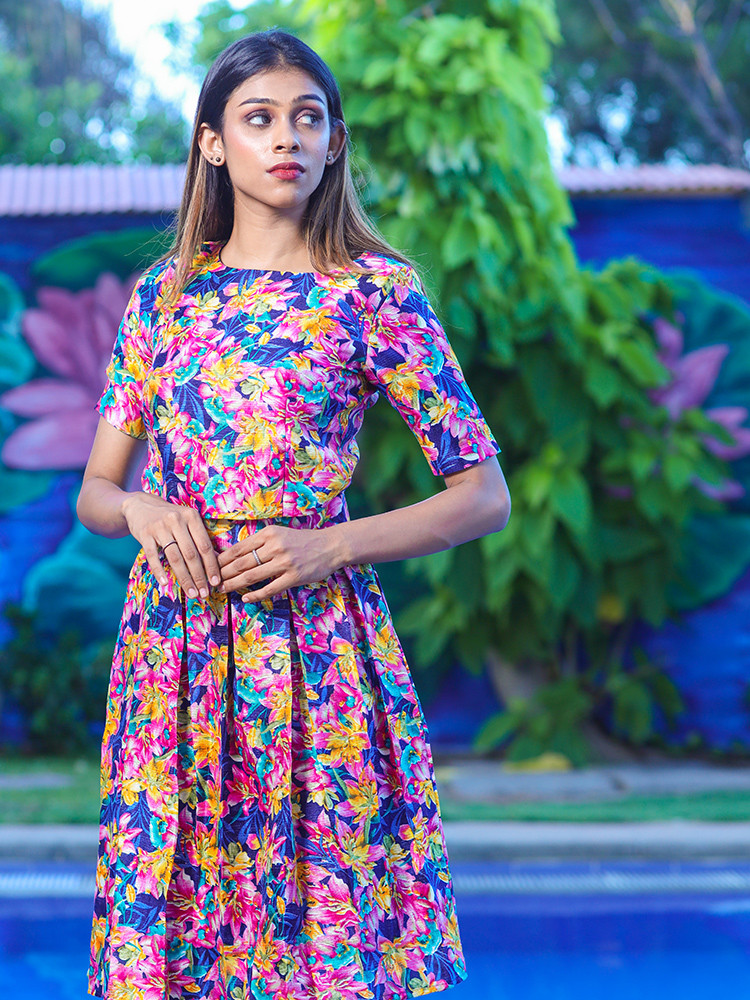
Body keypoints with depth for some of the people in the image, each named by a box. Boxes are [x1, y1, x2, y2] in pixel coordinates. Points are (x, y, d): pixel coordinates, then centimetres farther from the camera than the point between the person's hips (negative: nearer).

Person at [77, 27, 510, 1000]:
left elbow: (485, 494, -2)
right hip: (173, 636, 3)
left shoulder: (375, 290, 0)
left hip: (314, 638, -3)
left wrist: (330, 545, -13)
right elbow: (95, 491, 14)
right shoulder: (164, 293, 10)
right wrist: (140, 508, -9)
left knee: (328, 909, -1)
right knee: (165, 913, 5)